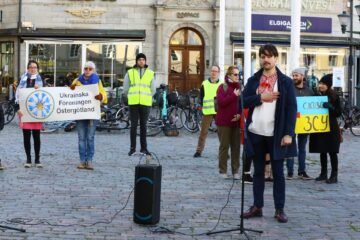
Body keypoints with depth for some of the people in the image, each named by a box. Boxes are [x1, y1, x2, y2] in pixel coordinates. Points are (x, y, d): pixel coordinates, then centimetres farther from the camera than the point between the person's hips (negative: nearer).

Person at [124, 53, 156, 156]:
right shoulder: (130, 73, 4)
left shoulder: (151, 74, 6)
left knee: (143, 126, 5)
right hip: (133, 103, -1)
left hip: (145, 104, 1)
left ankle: (144, 148, 11)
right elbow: (126, 89, 10)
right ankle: (132, 148, 7)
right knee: (133, 125, 0)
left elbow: (153, 90, 11)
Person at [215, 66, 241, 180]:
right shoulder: (222, 87, -2)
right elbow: (221, 102, -16)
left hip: (236, 122, 4)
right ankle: (223, 171, 11)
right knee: (224, 146, 3)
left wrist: (240, 114, -8)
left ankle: (235, 171, 12)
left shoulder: (239, 87, 9)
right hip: (224, 122, -3)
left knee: (236, 147, 5)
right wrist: (234, 95, -15)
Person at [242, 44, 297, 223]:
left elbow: (292, 109, -5)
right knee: (258, 171, 11)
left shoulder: (286, 82, 0)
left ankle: (279, 210, 11)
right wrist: (261, 97, -14)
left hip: (276, 135, -2)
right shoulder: (253, 80, 8)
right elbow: (243, 101, 1)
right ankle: (257, 207, 18)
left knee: (278, 173, 4)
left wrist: (289, 134, -13)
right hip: (256, 134, 3)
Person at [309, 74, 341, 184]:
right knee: (322, 151, 10)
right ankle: (323, 173, 20)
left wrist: (330, 107, -20)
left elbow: (338, 113, -5)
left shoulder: (334, 97, -5)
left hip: (331, 128, -4)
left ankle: (334, 175, 4)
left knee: (332, 151, -1)